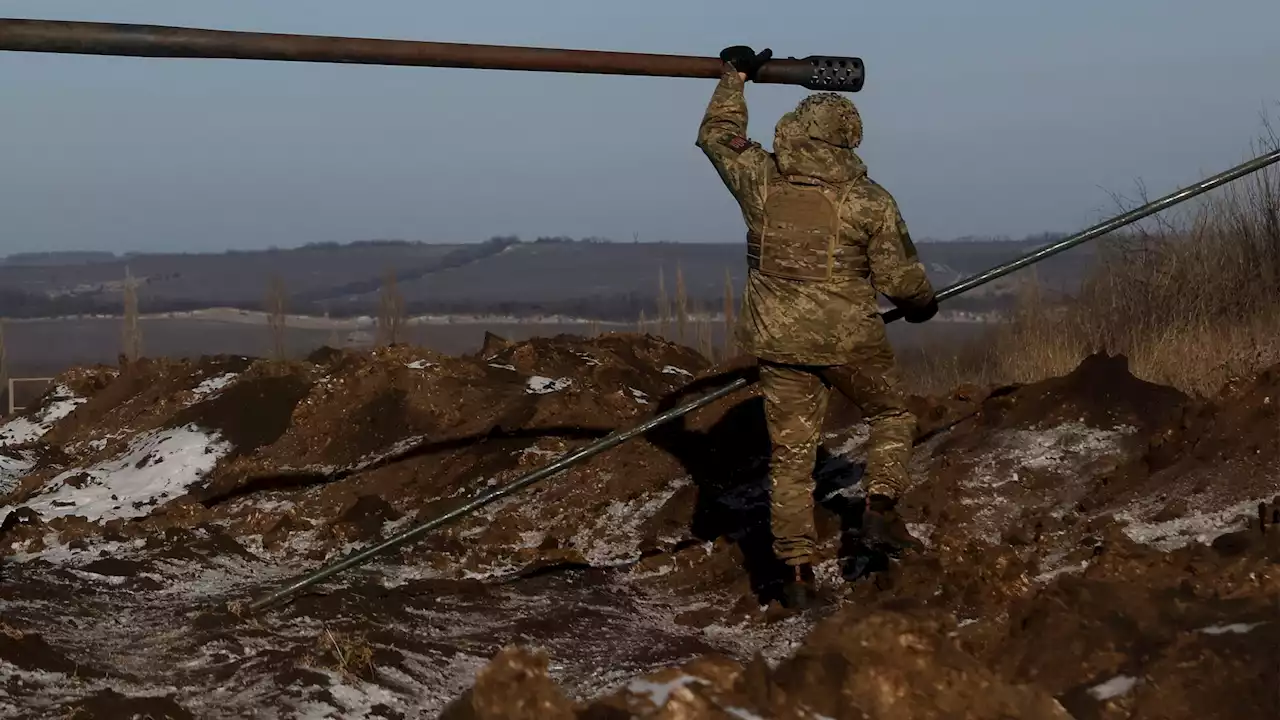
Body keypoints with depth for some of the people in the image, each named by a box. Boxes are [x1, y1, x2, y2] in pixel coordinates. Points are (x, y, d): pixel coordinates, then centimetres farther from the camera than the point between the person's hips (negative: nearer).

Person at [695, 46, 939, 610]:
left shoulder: (760, 180, -3)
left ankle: (797, 573, 8)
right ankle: (879, 511, 7)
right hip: (849, 340, -3)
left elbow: (718, 135, 17)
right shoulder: (869, 201, -9)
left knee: (790, 456, 8)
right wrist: (922, 305, 19)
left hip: (779, 341, 3)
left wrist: (735, 77, 30)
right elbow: (901, 279, -3)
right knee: (892, 416, 23)